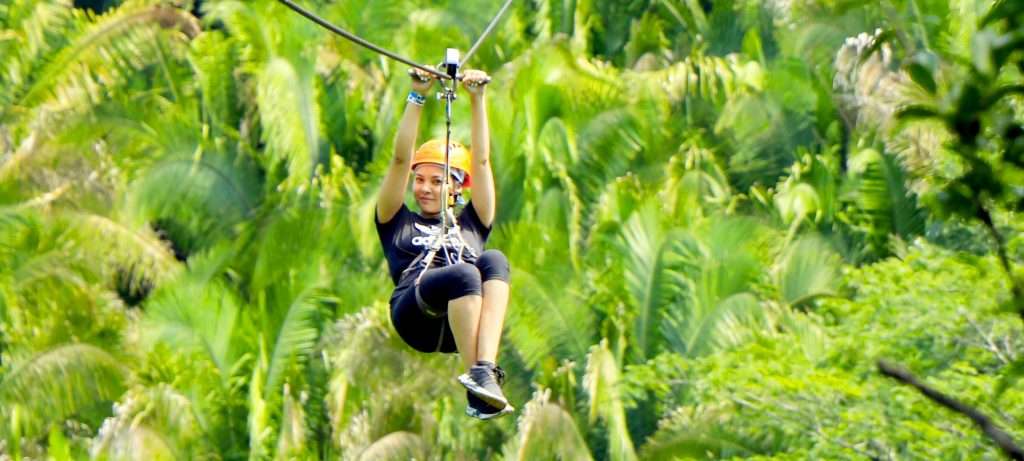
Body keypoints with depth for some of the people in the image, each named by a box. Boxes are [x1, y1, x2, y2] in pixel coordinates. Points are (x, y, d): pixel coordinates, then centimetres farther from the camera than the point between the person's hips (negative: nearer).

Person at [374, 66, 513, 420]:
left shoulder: (471, 225, 33)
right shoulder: (397, 224, 29)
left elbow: (482, 161, 26)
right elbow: (401, 159, 19)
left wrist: (477, 99, 20)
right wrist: (417, 97, 14)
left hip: (466, 319, 2)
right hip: (416, 317, -2)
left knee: (494, 260, -29)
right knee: (463, 274, -34)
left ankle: (485, 371, -48)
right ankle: (476, 386, -45)